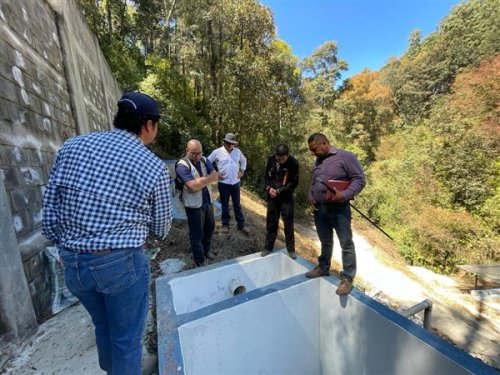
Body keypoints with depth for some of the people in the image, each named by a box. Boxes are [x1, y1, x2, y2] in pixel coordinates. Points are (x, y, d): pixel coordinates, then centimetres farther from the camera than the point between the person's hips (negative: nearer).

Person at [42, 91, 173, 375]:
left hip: (72, 264, 6)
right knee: (127, 337, 19)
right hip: (122, 263, -6)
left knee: (104, 327, 32)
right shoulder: (154, 167, -12)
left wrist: (69, 250, 17)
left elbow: (50, 215, 2)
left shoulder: (72, 146, 0)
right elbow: (161, 229, -1)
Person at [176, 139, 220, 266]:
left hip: (207, 201, 7)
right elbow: (194, 186, -28)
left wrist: (202, 180, -21)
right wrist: (208, 178, -15)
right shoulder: (182, 165, -18)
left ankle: (206, 250, 47)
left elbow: (215, 176, -5)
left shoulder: (203, 160, 3)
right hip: (194, 205, -7)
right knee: (197, 234, 6)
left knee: (210, 227, 22)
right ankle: (200, 262, 23)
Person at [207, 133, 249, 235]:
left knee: (237, 205, 11)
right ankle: (225, 225, 26)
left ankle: (241, 225, 21)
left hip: (235, 182, 3)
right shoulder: (217, 152, -8)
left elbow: (243, 160, 21)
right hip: (223, 183, -3)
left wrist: (242, 171, 9)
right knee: (224, 205, 10)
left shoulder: (237, 151, 3)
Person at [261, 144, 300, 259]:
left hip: (286, 197, -3)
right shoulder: (270, 160, -3)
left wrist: (279, 190, -19)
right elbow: (266, 176, 6)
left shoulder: (293, 163, -14)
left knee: (288, 223, 4)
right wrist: (269, 188, -12)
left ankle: (291, 249, 21)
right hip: (272, 196, 3)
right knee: (271, 222, 10)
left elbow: (294, 183, -12)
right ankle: (268, 247, 24)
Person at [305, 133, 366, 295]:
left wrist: (345, 195, -23)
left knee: (346, 244, 4)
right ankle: (323, 267, 36)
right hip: (319, 209, 6)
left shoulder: (345, 156, -8)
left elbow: (359, 179, -11)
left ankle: (347, 277, 17)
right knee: (325, 242, 20)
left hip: (339, 209, -6)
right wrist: (311, 197, 5)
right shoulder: (318, 162, 13)